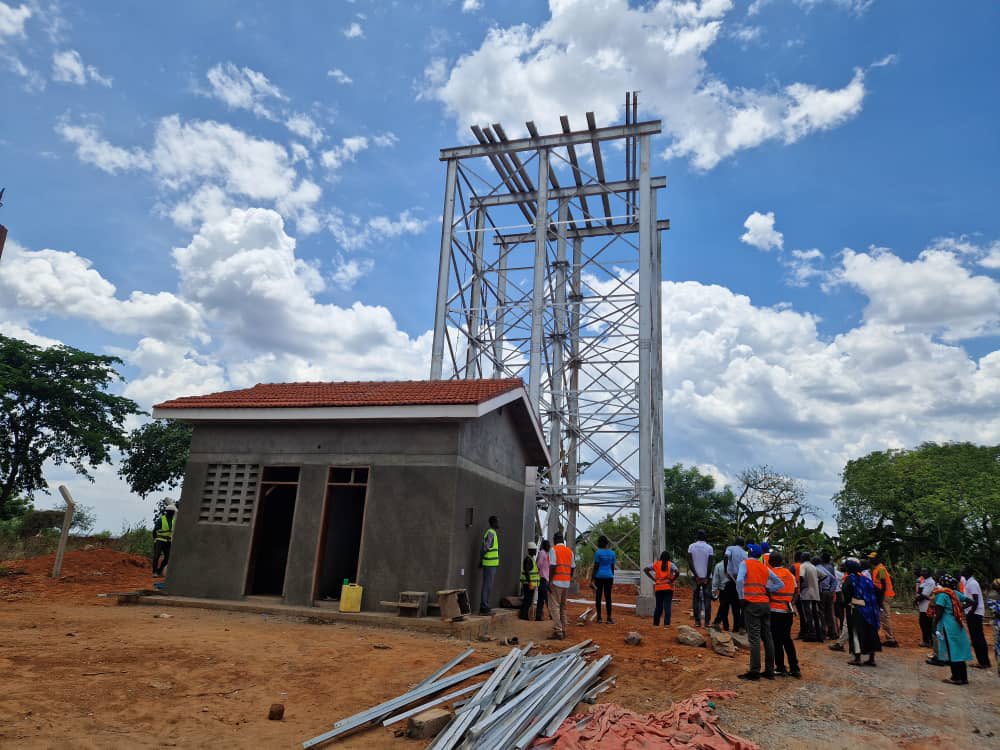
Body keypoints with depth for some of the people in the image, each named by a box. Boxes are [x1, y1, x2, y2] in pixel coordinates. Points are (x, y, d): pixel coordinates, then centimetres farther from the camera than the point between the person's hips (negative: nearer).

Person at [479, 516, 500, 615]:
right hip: (490, 564, -10)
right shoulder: (490, 533, -15)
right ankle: (484, 608, -1)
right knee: (487, 586, -5)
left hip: (492, 565, 10)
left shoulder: (493, 533, 16)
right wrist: (481, 560, -12)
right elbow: (485, 548, -19)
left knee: (488, 587, 13)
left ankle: (485, 607, 19)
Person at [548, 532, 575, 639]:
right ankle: (563, 631, 17)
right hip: (566, 583, 7)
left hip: (556, 582, -6)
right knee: (563, 607, 15)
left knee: (554, 607, -4)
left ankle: (559, 631, -9)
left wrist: (550, 581, -13)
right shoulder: (570, 551, 12)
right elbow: (573, 568, 12)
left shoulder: (553, 549, -7)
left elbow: (553, 566, -15)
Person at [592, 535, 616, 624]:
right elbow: (612, 567, 8)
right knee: (608, 597, 7)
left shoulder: (598, 552, -8)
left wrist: (593, 578, -4)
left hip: (599, 576, -3)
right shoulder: (612, 553, 5)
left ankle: (599, 617, 5)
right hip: (609, 576, 3)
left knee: (598, 596, 4)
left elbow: (595, 566, -8)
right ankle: (609, 617, 4)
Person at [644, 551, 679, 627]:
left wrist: (653, 578, 2)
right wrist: (672, 580, -5)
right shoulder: (671, 565, 0)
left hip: (658, 588, 2)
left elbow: (645, 569, 0)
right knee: (667, 606, 1)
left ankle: (655, 623, 15)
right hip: (668, 588, -2)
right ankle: (666, 623, -5)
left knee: (658, 606, 11)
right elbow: (677, 572, -17)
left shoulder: (656, 564, 7)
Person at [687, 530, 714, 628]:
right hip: (706, 576, -1)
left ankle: (697, 621, 3)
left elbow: (690, 562, -7)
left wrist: (696, 576, -5)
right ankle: (707, 621, 2)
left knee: (696, 599, 7)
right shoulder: (709, 547, -4)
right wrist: (707, 577, -6)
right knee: (707, 599, 5)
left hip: (696, 576, 1)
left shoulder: (691, 546, 1)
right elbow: (710, 564, -10)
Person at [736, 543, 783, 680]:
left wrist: (741, 597, -9)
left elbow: (739, 580, -18)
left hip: (752, 604, -6)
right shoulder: (765, 568, 15)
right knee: (767, 637, 8)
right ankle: (769, 670, 13)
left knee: (754, 638, -6)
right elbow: (781, 584, 15)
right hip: (765, 604, 6)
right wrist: (767, 589, 10)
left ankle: (754, 671, -7)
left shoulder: (745, 563, -2)